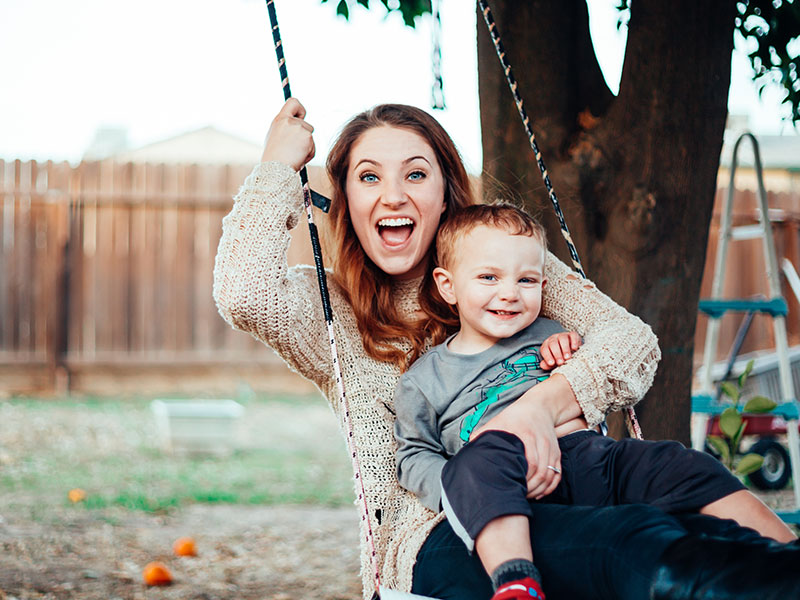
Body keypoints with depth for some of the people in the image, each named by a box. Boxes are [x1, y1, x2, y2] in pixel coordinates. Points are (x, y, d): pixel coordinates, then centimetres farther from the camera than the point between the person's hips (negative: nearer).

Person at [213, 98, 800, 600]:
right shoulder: (328, 309, 16)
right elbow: (242, 292, -8)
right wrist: (279, 163, 7)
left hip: (547, 513, 3)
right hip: (425, 538, -3)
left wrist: (542, 402, -17)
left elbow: (633, 339, 4)